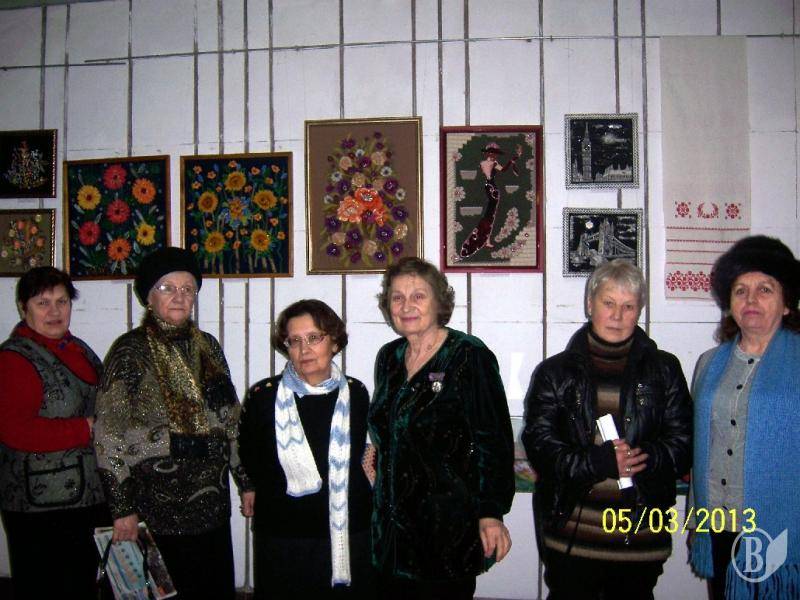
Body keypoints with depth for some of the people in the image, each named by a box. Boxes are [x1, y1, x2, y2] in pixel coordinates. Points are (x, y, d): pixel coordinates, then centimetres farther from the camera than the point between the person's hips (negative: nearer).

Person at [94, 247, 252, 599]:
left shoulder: (208, 346, 8)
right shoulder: (131, 351, -7)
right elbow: (109, 437, -9)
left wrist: (246, 482, 13)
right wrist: (122, 508, -11)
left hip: (213, 502, 5)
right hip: (159, 510, -5)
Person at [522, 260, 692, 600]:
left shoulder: (663, 370, 7)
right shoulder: (555, 372, 4)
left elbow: (683, 443, 2)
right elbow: (539, 445, -5)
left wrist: (641, 460, -17)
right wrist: (600, 462, -18)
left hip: (642, 539, 1)